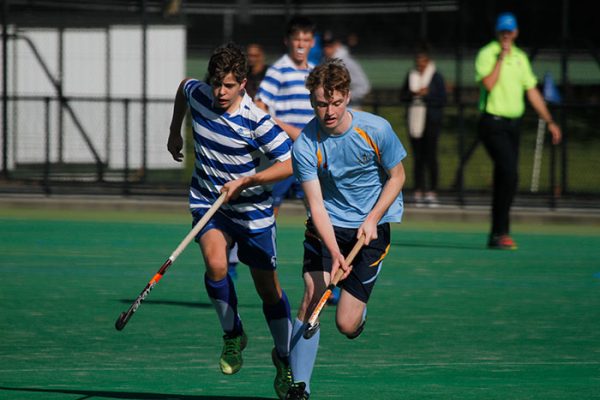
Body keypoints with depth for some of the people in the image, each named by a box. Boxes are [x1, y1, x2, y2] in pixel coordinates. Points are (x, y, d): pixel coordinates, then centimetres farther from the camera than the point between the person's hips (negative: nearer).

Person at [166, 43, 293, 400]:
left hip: (252, 209, -2)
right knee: (215, 263, -25)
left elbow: (289, 164, -22)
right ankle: (233, 335, -2)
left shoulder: (256, 121, -23)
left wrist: (244, 182, -27)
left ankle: (284, 357, 24)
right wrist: (175, 132, 26)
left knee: (268, 287, 4)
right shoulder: (197, 95, -10)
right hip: (208, 201, 2)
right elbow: (182, 88, 16)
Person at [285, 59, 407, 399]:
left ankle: (357, 308, 33)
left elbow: (397, 176, -1)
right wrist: (334, 252, -34)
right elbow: (317, 205, -19)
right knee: (312, 296, -20)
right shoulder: (305, 146, -16)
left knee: (346, 326, -6)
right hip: (328, 223, 0)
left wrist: (372, 220, -14)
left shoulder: (376, 130, -16)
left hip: (372, 224, 0)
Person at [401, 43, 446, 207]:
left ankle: (432, 192, -2)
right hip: (415, 119, 4)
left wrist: (427, 95, -13)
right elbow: (403, 95, 13)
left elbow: (442, 99, -3)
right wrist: (413, 93, -6)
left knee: (430, 156, -5)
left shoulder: (436, 77, -2)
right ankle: (419, 191, 6)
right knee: (418, 157, 4)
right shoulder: (411, 75, 11)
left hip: (431, 120, -4)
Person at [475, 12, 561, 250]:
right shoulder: (487, 54, -6)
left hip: (513, 124, 7)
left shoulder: (520, 57, 14)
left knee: (505, 178, 8)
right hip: (492, 124, -7)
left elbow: (532, 91, 18)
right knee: (509, 173, -20)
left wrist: (549, 121, 16)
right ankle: (501, 232, -17)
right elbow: (488, 84, -22)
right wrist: (501, 57, -18)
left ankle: (497, 236, 14)